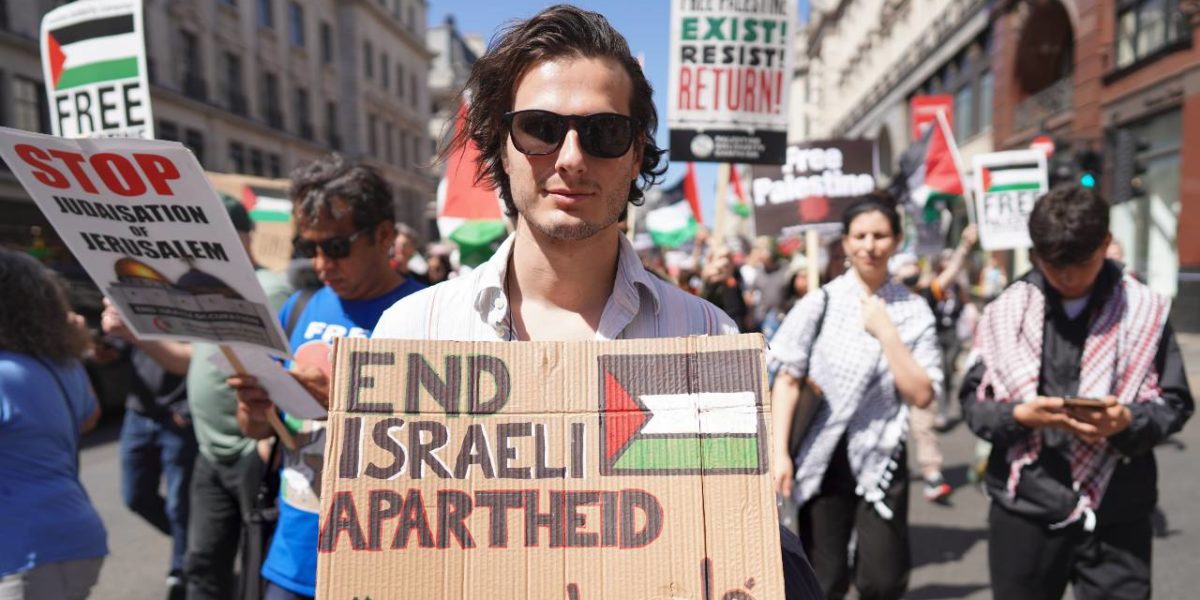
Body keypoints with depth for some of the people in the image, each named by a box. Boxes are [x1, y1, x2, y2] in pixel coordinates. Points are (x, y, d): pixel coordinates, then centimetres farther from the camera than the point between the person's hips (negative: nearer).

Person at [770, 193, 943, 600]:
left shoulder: (914, 311, -2)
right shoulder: (820, 303, -5)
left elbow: (922, 395, -7)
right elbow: (787, 380, -4)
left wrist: (886, 332, -15)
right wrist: (779, 453, -10)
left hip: (881, 459, 1)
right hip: (821, 457, -1)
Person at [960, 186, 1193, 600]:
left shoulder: (1145, 310, 0)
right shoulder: (1007, 310, -1)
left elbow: (1175, 403, 4)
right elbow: (972, 401, 1)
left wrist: (1129, 420, -16)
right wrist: (1019, 414, -19)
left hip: (1116, 512, 0)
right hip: (1025, 506, 1)